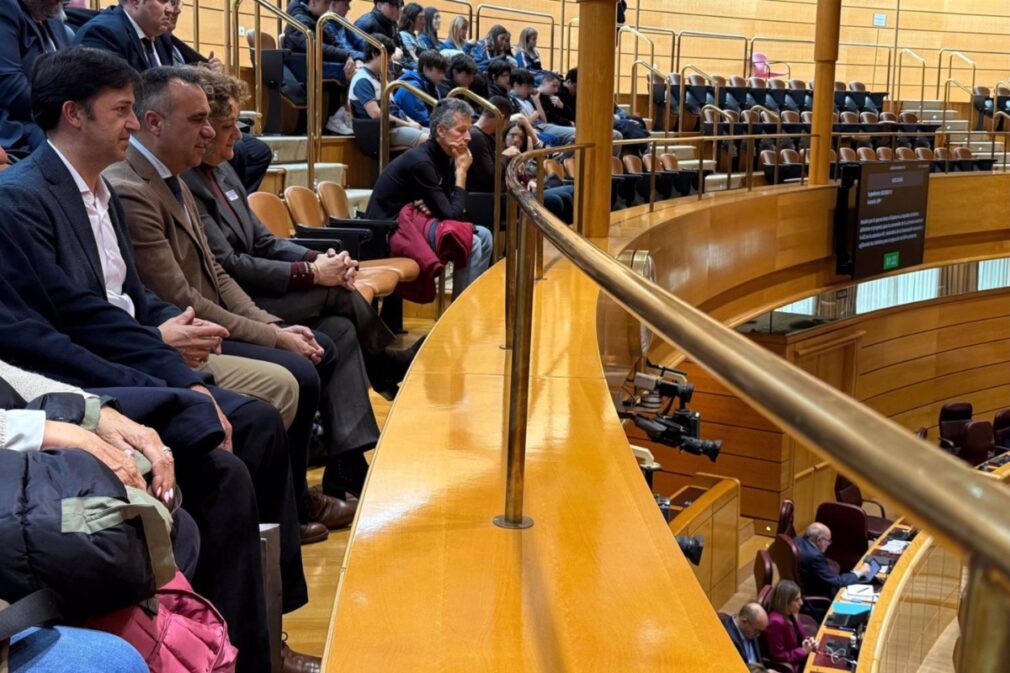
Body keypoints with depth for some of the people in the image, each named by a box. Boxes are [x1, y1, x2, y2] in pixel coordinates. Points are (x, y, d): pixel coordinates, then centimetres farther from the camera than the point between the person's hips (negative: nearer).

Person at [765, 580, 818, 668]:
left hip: (801, 658, 8)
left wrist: (809, 640, -6)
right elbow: (779, 657, -23)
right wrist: (804, 650, -19)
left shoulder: (790, 614, -1)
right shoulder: (776, 622, -27)